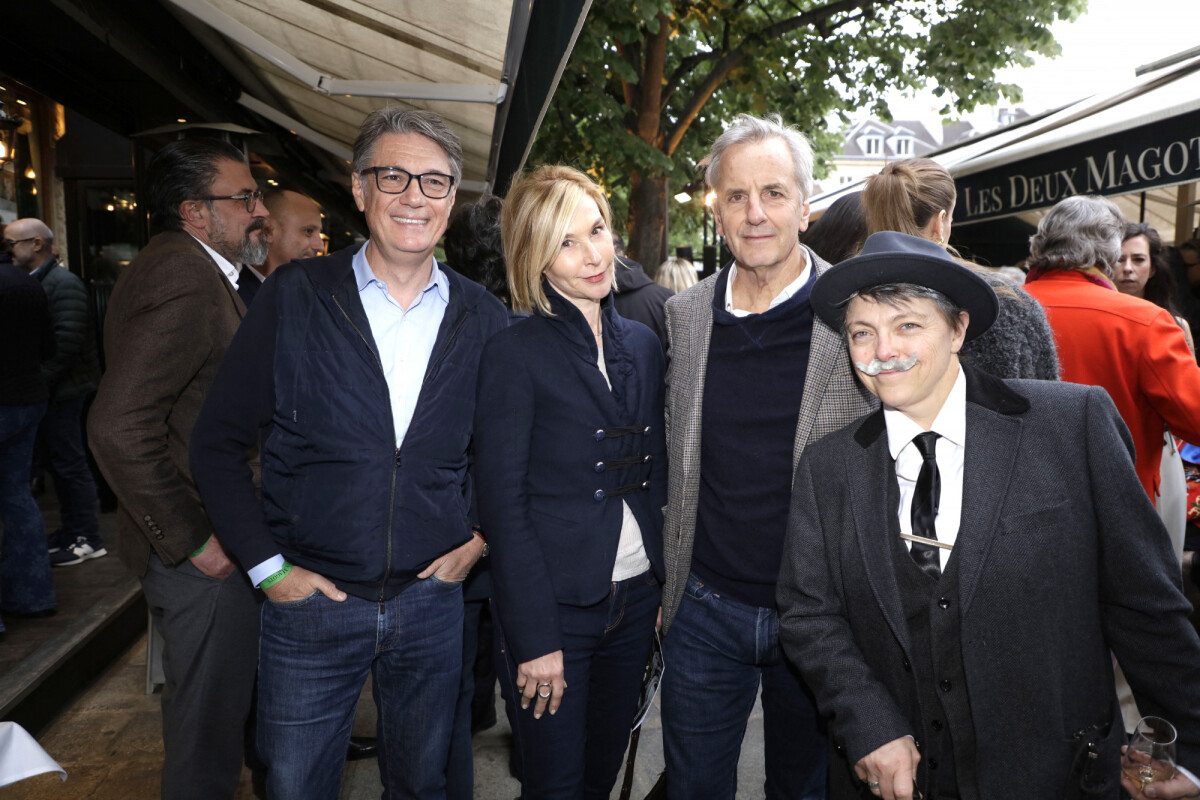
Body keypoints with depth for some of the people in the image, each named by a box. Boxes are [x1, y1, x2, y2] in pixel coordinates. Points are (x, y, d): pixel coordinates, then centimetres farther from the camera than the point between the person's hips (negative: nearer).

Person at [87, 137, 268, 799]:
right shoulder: (184, 278, -22)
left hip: (205, 545, 10)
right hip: (205, 557, -10)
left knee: (212, 707, 26)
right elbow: (119, 426, -30)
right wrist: (192, 540, -22)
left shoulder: (184, 268, 12)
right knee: (210, 721, 7)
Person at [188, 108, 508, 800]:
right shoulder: (296, 297, -7)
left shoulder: (483, 318, -1)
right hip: (311, 600, -1)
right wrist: (267, 566, -6)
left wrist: (482, 536, 1)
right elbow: (220, 442, -3)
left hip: (432, 600, 2)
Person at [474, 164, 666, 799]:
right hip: (554, 607, -5)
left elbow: (654, 477, 11)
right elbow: (502, 503, -13)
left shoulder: (643, 344, 7)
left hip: (635, 600, 5)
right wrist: (535, 638, -15)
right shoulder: (515, 353, -11)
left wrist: (667, 586, 7)